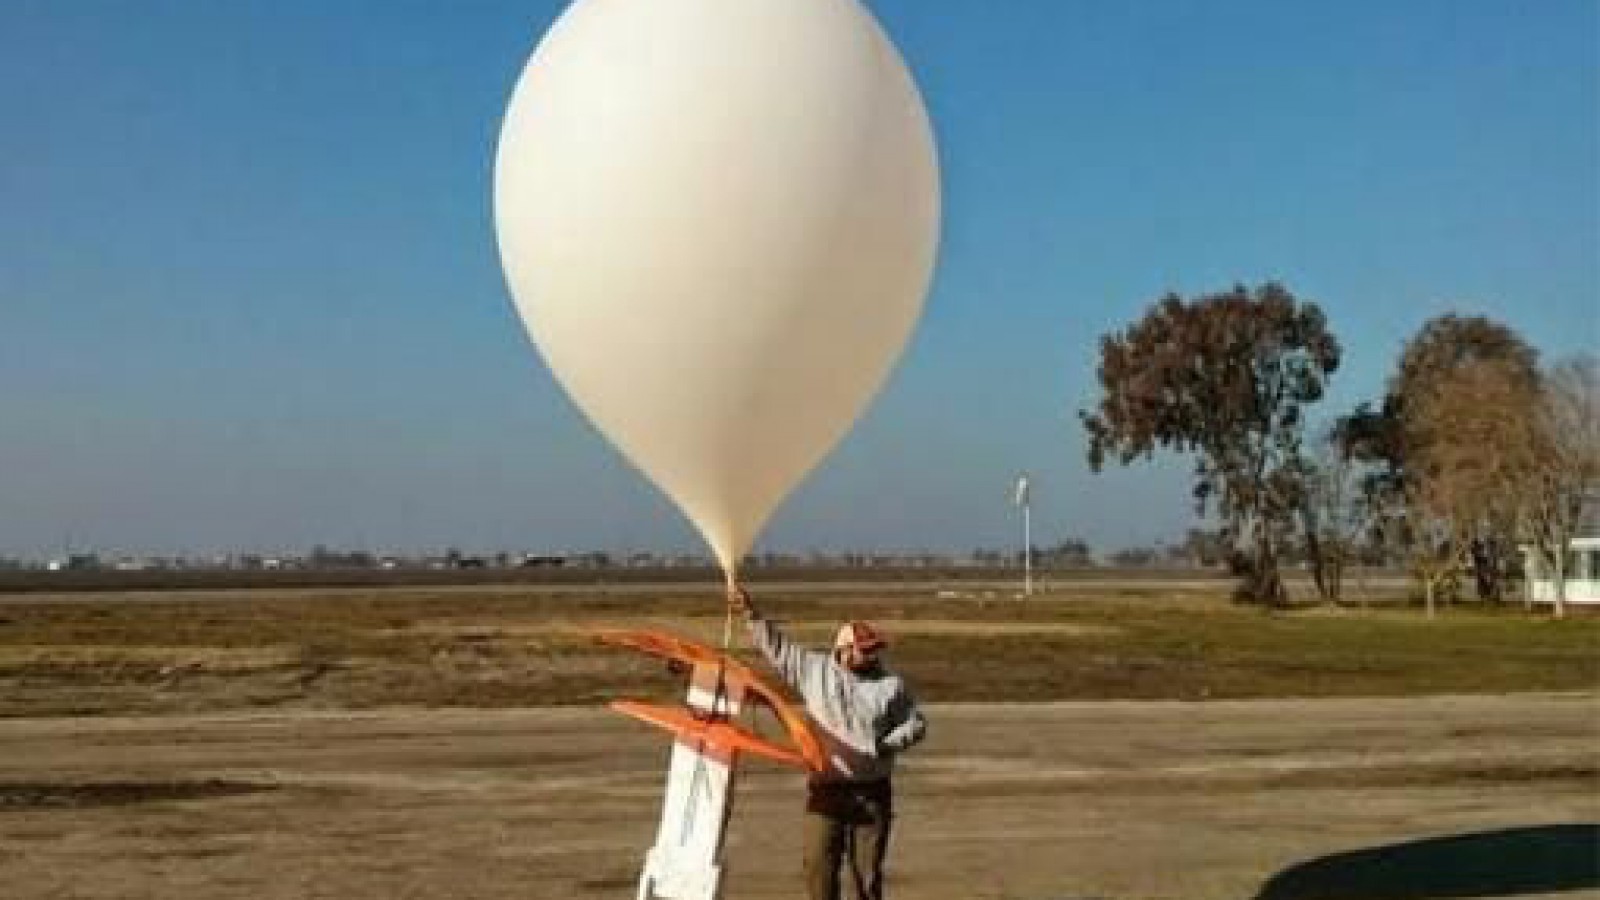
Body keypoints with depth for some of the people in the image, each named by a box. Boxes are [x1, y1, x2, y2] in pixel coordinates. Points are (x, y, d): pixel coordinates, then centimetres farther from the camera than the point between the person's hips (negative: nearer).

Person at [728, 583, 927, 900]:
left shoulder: (891, 684, 2)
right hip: (826, 790, 0)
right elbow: (777, 646, 5)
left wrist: (890, 745, -11)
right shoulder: (814, 670, 3)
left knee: (867, 869, 5)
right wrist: (751, 612, -2)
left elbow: (916, 723, 6)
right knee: (819, 865, 1)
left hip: (872, 792, 0)